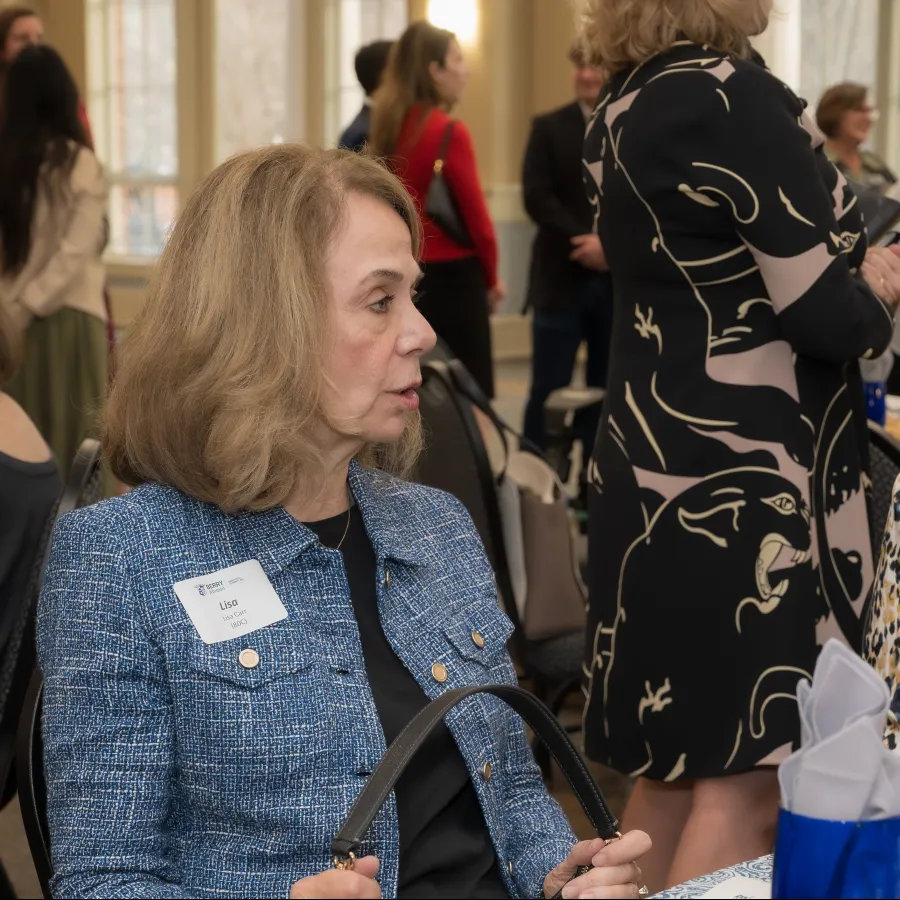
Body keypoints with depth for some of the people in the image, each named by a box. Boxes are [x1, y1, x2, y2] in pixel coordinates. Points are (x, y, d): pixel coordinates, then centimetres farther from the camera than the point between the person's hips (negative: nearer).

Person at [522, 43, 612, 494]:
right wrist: (583, 242, -16)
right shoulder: (549, 128, 4)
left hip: (621, 282, 2)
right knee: (548, 390, -1)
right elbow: (536, 198, -6)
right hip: (562, 279, -1)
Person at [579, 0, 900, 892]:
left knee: (677, 763, 16)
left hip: (655, 459, 9)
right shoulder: (735, 96, -15)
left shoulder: (618, 109, 11)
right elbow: (828, 312, -14)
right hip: (741, 479, -9)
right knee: (742, 781, -4)